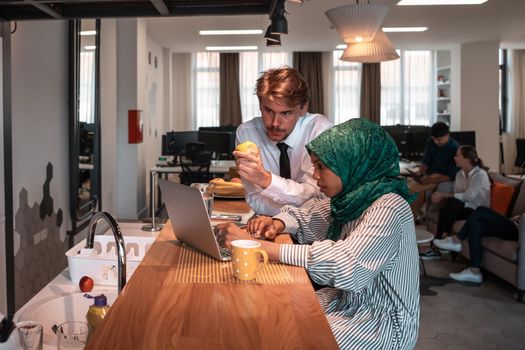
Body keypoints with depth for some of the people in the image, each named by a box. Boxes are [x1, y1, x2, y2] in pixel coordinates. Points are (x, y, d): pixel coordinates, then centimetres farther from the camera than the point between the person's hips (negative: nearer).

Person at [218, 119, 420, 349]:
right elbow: (307, 215, 16)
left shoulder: (389, 208, -24)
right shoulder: (351, 197, -1)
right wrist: (278, 224, -9)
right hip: (350, 301, 7)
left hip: (382, 321, -7)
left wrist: (255, 246, -36)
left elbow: (346, 265, -36)